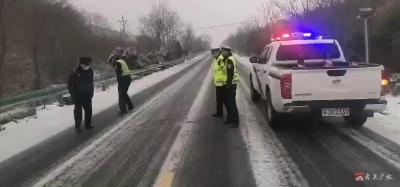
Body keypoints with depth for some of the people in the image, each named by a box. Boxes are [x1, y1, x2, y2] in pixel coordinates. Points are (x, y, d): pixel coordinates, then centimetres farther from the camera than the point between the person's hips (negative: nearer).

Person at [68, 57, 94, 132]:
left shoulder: (90, 71, 0)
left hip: (87, 95, 5)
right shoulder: (75, 72, -15)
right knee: (78, 111, 3)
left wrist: (92, 91, 8)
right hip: (78, 96, -5)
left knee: (88, 110, 12)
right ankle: (78, 126, 12)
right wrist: (72, 94, -10)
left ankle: (88, 124, 26)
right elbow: (70, 83, -8)